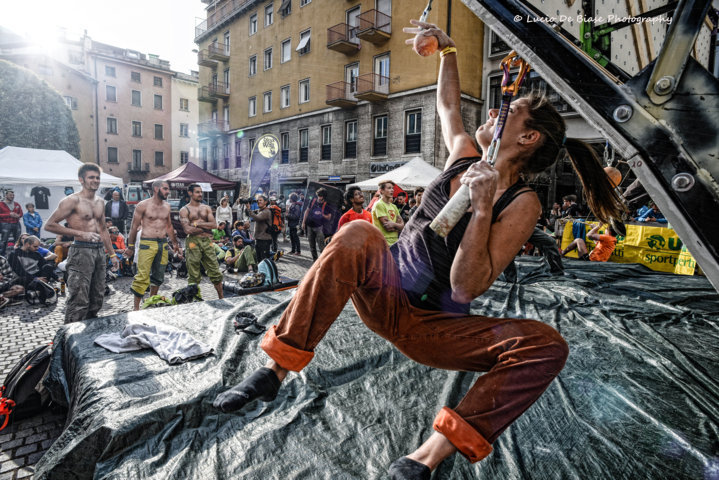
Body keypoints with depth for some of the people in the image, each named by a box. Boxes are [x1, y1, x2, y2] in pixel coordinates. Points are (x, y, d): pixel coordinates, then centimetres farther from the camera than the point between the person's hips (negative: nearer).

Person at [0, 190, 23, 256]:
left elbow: (21, 213, 18)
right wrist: (9, 214, -14)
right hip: (6, 225, -4)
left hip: (16, 224, 4)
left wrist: (18, 215, -4)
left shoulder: (17, 204, 14)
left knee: (18, 240, 7)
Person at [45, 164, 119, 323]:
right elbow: (50, 225, -11)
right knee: (79, 302, -8)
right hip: (81, 252, -7)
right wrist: (80, 233, -18)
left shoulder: (100, 201, 15)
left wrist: (112, 254, 20)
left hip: (99, 251, 7)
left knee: (97, 299, 13)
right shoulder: (73, 200, -8)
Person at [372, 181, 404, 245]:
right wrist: (398, 225, -1)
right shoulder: (378, 205, -7)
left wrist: (394, 224, -11)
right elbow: (387, 226, -14)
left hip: (395, 242, 7)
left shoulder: (393, 206, 17)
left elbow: (402, 226, 8)